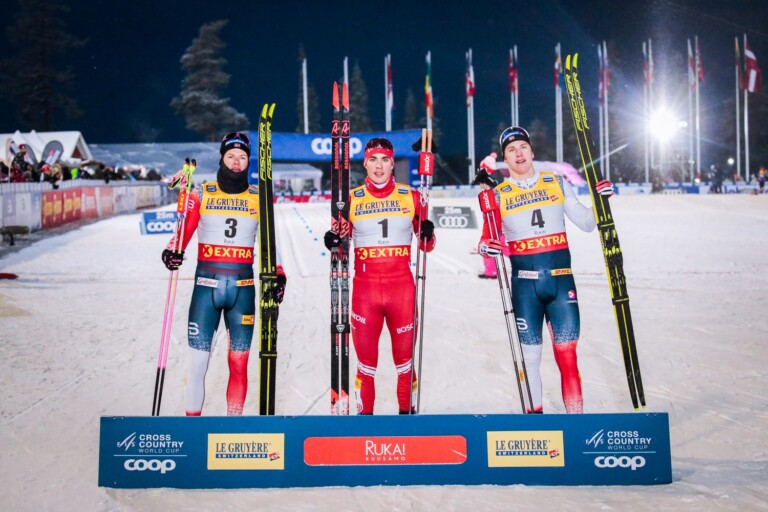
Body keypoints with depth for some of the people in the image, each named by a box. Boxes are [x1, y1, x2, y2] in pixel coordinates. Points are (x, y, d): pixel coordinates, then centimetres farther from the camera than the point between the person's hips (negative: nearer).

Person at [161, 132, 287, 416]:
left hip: (243, 287, 1)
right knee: (197, 363, -3)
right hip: (206, 285, -1)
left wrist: (278, 274, -1)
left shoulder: (259, 197, 9)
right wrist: (172, 252, -21)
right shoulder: (201, 194, 5)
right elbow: (183, 231, 0)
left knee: (239, 364, 3)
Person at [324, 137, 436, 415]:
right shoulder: (352, 199, 5)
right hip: (365, 287, 0)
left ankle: (407, 411, 17)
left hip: (402, 287, 0)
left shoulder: (410, 197, 6)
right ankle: (364, 413, 12)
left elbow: (426, 246, 12)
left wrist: (427, 234, -10)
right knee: (366, 360, 2)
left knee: (405, 358, 6)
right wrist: (334, 242, -9)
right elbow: (342, 244, 12)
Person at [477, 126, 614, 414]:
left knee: (567, 355, -3)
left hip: (561, 279, 1)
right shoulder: (499, 195, 6)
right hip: (524, 282, 0)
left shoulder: (557, 183, 9)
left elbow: (586, 223, 12)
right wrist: (485, 246, -20)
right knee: (529, 355, 2)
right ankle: (534, 415, 13)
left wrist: (600, 201, -4)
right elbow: (488, 237, 2)